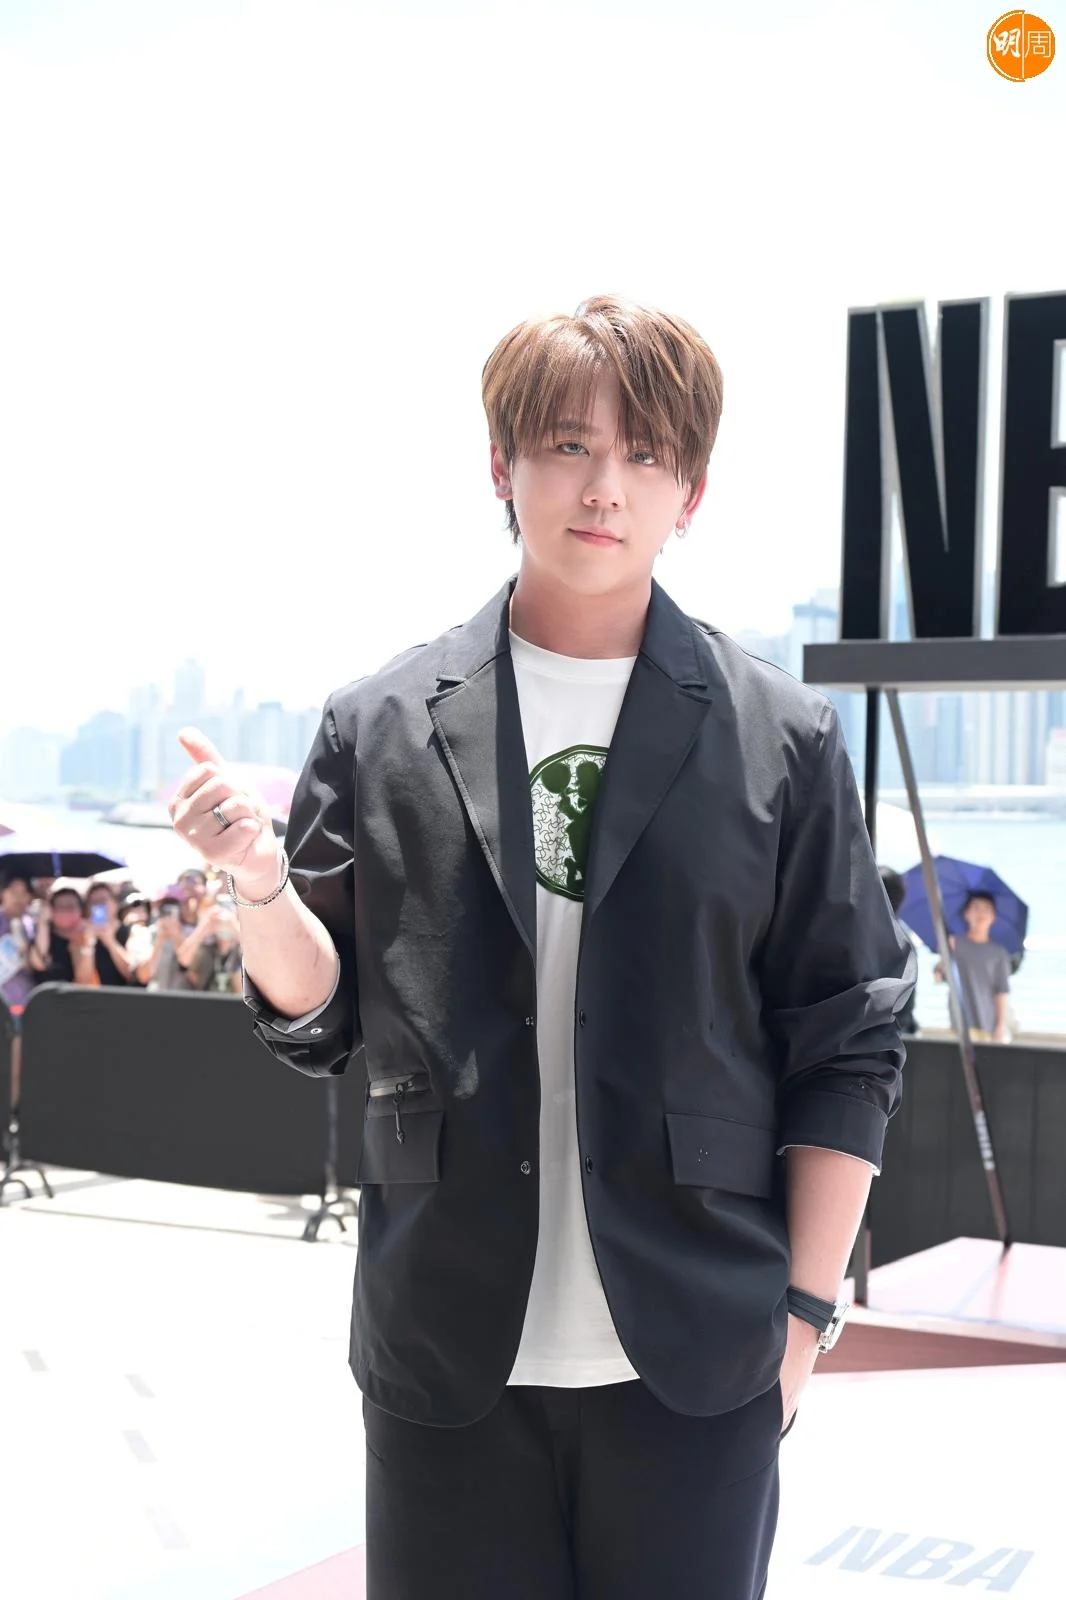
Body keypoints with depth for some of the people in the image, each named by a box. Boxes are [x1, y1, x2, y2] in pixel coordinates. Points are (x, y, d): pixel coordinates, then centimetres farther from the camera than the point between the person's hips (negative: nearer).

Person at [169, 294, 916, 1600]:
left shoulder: (782, 742, -1)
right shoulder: (379, 731, 2)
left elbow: (848, 1044, 3)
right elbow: (324, 1017, 6)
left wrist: (806, 1309, -1)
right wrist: (260, 887, -13)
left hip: (696, 1367, 0)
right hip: (448, 1359, 1)